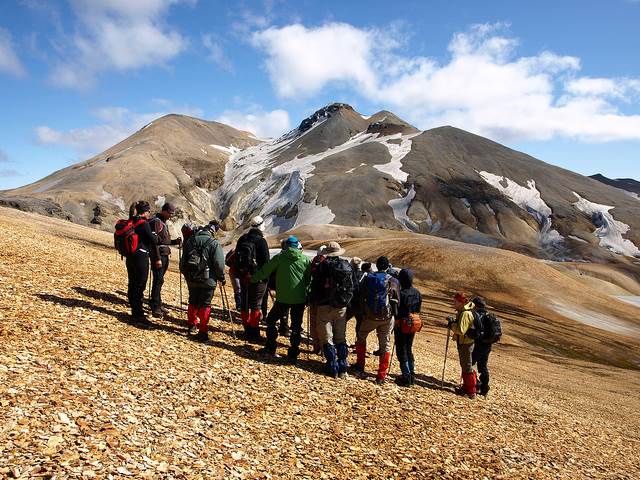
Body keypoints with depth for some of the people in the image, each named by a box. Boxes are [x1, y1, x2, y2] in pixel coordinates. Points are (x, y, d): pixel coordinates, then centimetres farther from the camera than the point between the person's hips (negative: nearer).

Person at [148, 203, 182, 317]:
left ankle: (157, 304, 20)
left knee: (159, 280, 13)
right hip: (159, 255, -9)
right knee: (158, 280, -11)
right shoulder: (156, 221, -10)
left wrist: (175, 241, 11)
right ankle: (155, 308, -11)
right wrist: (157, 258, -22)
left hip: (165, 255, 9)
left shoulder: (163, 222, 21)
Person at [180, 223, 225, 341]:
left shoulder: (190, 241, 6)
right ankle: (203, 331, 0)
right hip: (208, 280, -4)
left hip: (191, 278, 5)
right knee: (205, 305, 1)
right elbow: (219, 264, -11)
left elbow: (183, 261, 11)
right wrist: (221, 278, 3)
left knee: (193, 302, 20)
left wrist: (186, 274, 22)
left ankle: (192, 325, 33)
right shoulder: (214, 244, -9)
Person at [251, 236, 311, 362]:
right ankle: (293, 354, 11)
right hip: (300, 299, 2)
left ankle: (270, 348, 15)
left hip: (283, 298, -2)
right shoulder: (305, 259, 1)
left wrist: (253, 279, 18)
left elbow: (265, 270, 3)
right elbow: (310, 278, 6)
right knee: (296, 327, 10)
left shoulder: (279, 257, -3)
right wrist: (308, 294, 17)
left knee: (271, 320, 17)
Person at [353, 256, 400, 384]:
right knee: (385, 345, 8)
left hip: (370, 316, 0)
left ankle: (360, 366, 26)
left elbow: (361, 297, 2)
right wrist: (394, 314, 12)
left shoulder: (368, 278, -1)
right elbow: (397, 301, 0)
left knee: (361, 338, 23)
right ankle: (381, 376, 8)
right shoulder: (394, 282, -3)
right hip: (387, 318, 0)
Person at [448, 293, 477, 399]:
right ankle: (466, 387, 30)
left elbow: (461, 330, -28)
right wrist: (453, 323, 6)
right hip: (463, 342, 10)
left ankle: (471, 391, 5)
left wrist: (452, 325, -16)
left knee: (467, 367, -2)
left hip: (466, 343, -10)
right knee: (464, 366, 19)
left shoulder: (465, 314, -22)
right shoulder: (462, 312, 10)